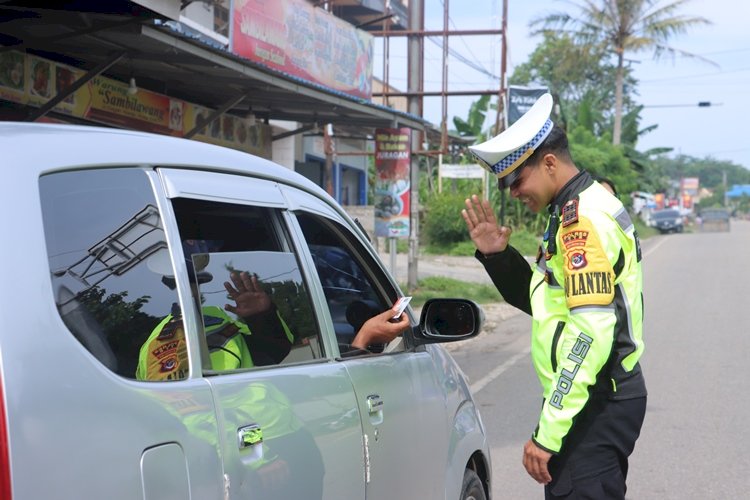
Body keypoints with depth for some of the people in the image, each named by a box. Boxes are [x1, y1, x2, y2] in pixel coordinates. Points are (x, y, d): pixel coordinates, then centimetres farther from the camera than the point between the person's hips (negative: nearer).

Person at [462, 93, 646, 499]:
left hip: (596, 406, -11)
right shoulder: (579, 212, 15)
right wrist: (497, 256, 7)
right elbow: (548, 302, 22)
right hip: (595, 401, 11)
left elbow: (591, 334, -25)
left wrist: (548, 432, -24)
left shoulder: (583, 219, -18)